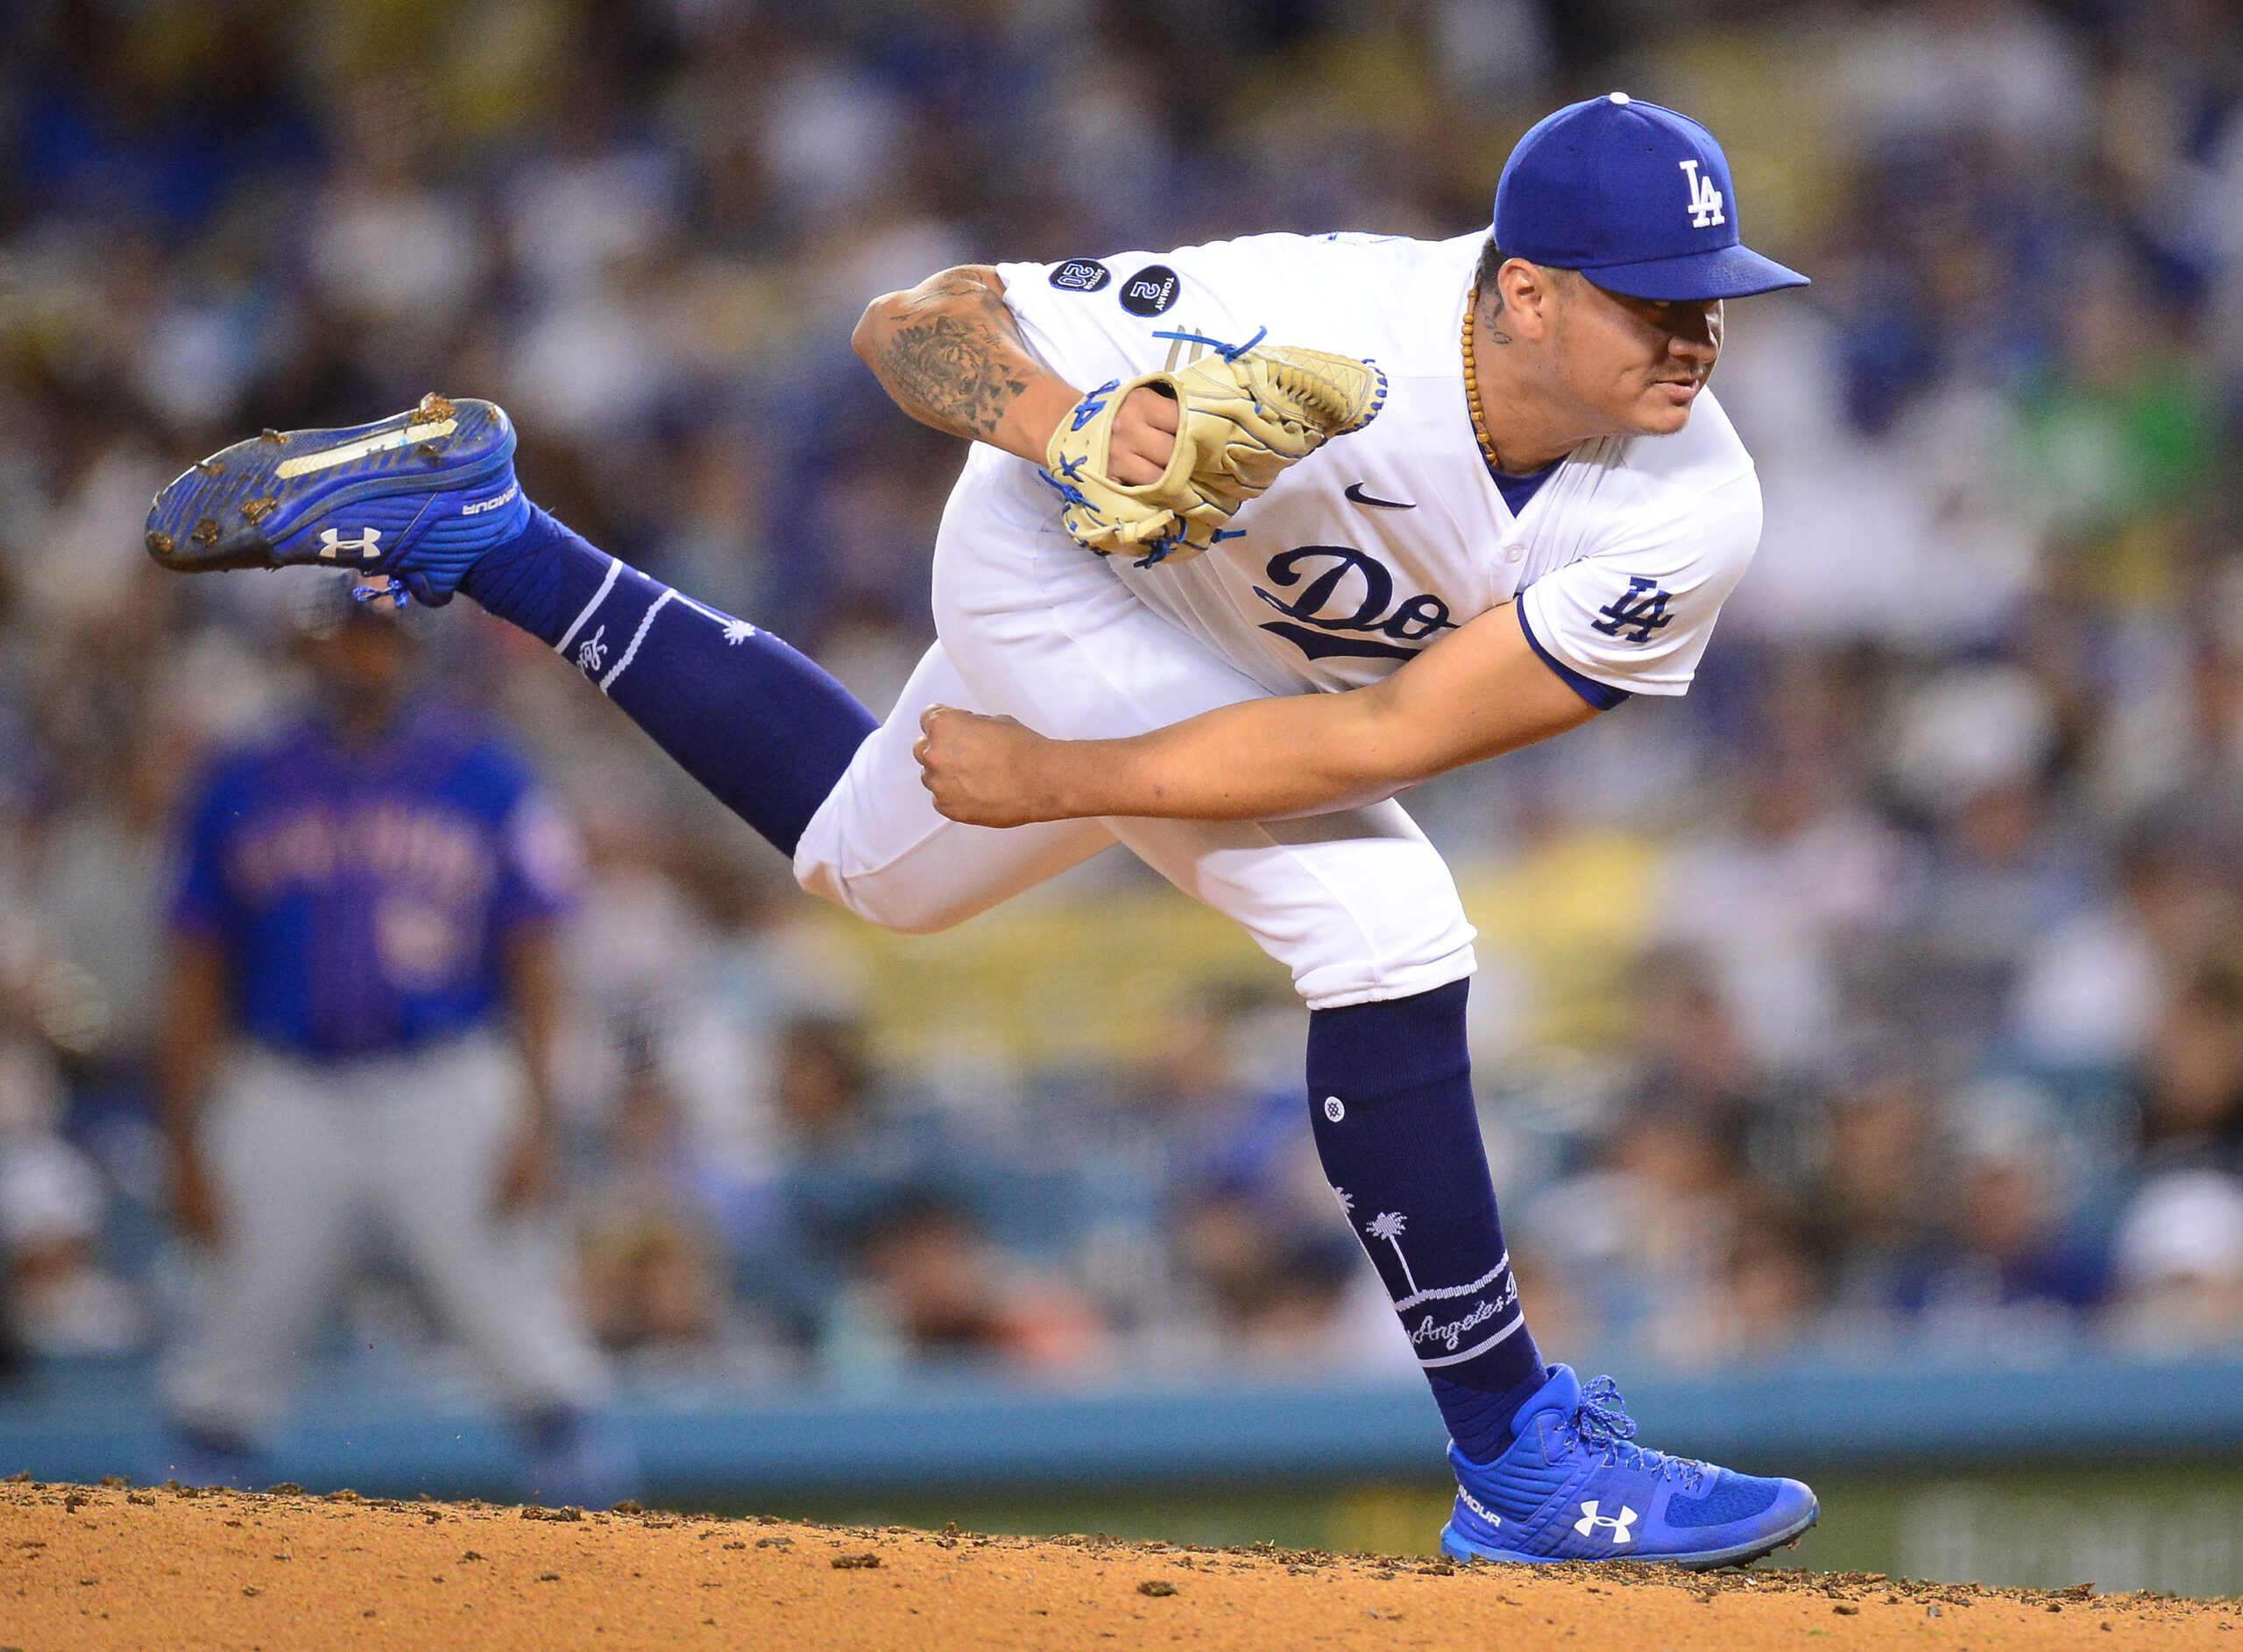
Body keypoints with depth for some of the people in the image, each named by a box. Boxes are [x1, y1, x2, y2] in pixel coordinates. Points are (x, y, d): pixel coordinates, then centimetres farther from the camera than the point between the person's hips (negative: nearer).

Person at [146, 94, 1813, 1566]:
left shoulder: (1690, 515, -32)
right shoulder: (1322, 326, -41)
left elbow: (1393, 734, -31)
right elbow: (914, 320, -31)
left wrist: (1060, 779, -29)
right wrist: (1064, 423, -51)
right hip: (1068, 569, -5)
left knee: (867, 859, 27)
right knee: (1387, 935, -22)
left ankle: (476, 528, 36)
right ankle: (1522, 1466, -11)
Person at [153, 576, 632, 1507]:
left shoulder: (486, 779, 4)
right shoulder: (242, 789, 8)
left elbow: (534, 966, 3)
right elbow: (195, 979, 10)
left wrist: (533, 1120, -7)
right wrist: (185, 1145, 3)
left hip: (450, 1090, -1)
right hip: (286, 1104, 2)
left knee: (536, 1356, -8)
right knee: (224, 1384, 2)